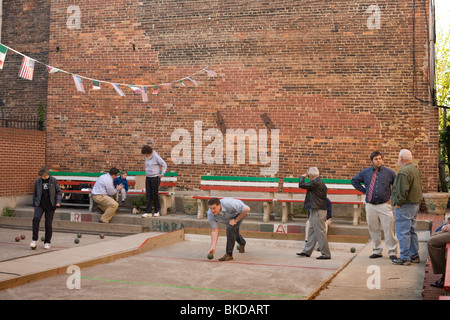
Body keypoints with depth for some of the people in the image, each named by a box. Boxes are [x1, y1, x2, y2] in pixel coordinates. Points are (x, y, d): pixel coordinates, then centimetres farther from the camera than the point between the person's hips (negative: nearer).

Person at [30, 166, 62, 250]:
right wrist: (34, 204, 17)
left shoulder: (53, 180, -1)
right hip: (40, 204, 1)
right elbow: (35, 193, 16)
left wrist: (58, 201, -9)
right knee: (36, 219, -21)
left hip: (50, 205, -1)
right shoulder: (38, 181, 5)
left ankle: (47, 242, 15)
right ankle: (34, 240, -13)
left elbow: (59, 192, 5)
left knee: (48, 224, 0)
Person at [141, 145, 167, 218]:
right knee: (148, 195, 2)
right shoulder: (146, 157, 7)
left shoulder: (156, 157, -13)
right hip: (148, 178, 6)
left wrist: (162, 174, -13)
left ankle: (157, 211, 12)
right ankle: (148, 212, 2)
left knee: (155, 195, 0)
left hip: (155, 178, -6)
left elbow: (164, 165, -8)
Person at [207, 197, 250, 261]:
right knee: (233, 233, 22)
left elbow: (247, 209, -34)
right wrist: (213, 247, -35)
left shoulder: (228, 204, -45)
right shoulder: (210, 214, -31)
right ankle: (242, 243, 58)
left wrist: (236, 220, -29)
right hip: (229, 218, 5)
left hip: (240, 213, -5)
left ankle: (229, 254, -19)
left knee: (230, 228, -28)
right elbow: (214, 231, -27)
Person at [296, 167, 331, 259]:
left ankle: (326, 254, -2)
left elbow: (301, 185, -18)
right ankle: (307, 251, 22)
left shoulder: (316, 183, -18)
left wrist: (303, 176, 0)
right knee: (312, 231, 14)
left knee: (320, 232, -6)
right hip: (315, 211, 10)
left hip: (317, 211, -10)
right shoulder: (320, 182, 15)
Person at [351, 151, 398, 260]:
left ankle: (392, 252, 2)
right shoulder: (365, 172, 7)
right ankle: (377, 251, 20)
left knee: (389, 230, -6)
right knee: (373, 230, 8)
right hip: (370, 206, 3)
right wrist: (364, 191, 10)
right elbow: (354, 181, 19)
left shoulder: (389, 172, 2)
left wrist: (392, 197, 3)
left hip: (384, 205, -2)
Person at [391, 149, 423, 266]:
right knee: (412, 231, 17)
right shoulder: (415, 170, 13)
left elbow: (403, 191, -24)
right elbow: (419, 187, 19)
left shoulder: (404, 172, -19)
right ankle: (414, 255, 23)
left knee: (403, 232, -4)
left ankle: (405, 258, -2)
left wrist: (398, 203, -14)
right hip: (415, 205, 10)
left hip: (405, 206, -10)